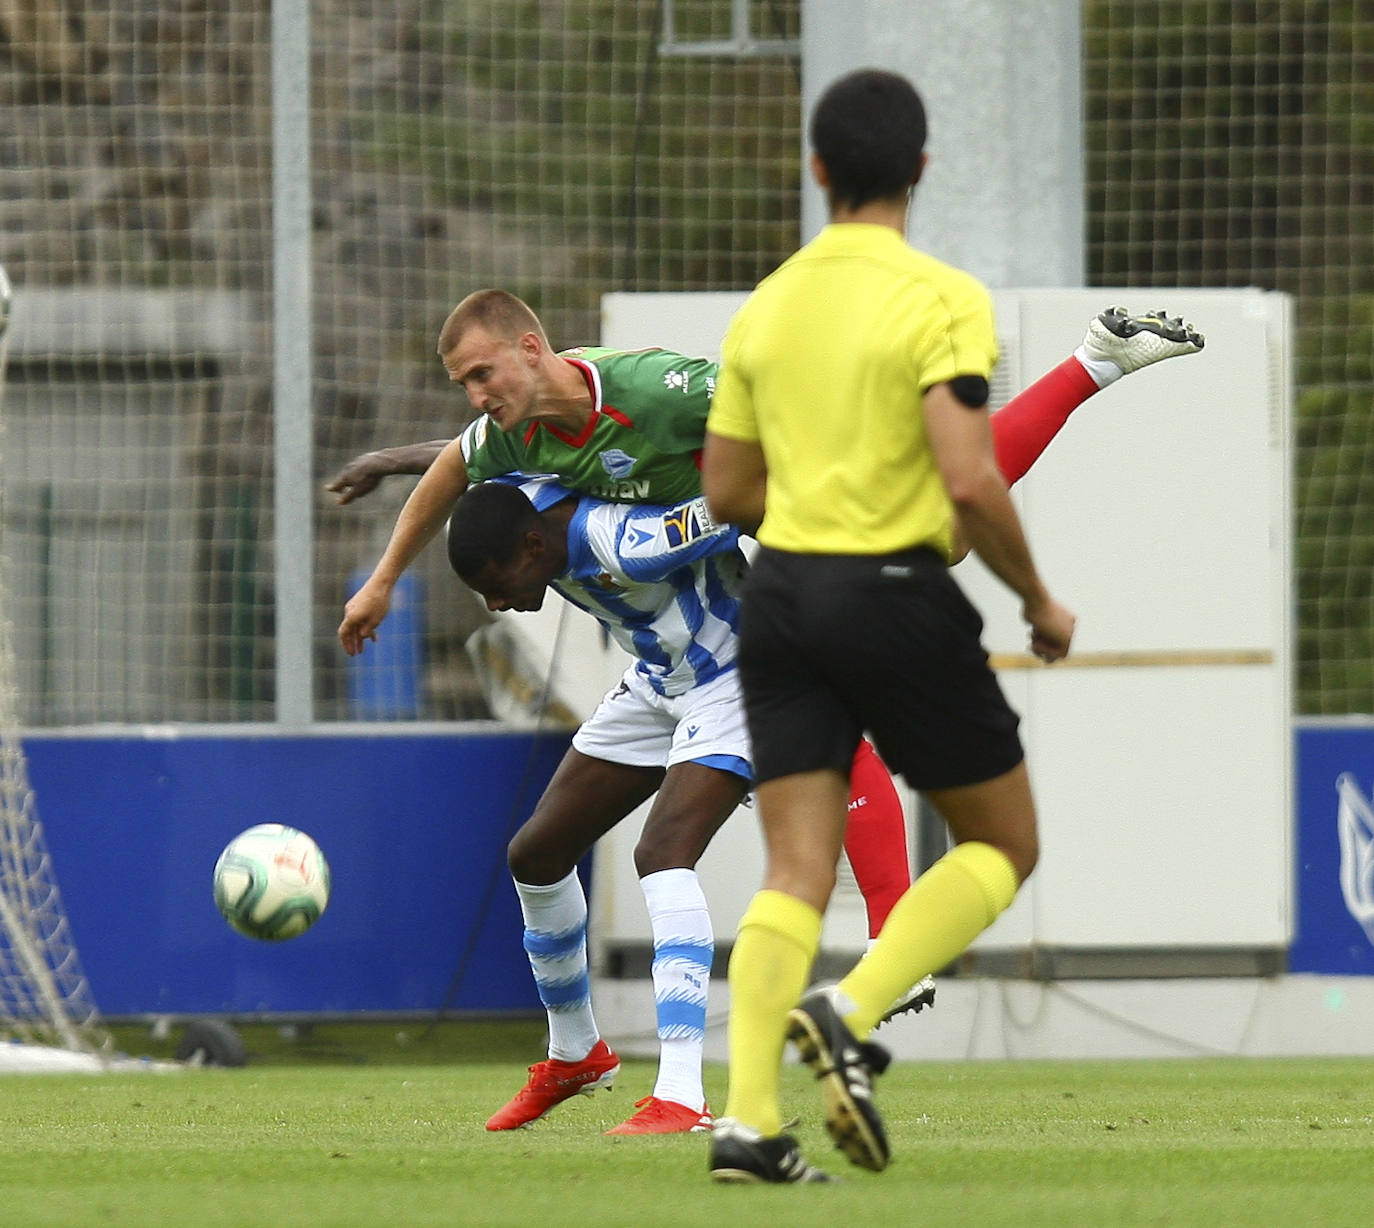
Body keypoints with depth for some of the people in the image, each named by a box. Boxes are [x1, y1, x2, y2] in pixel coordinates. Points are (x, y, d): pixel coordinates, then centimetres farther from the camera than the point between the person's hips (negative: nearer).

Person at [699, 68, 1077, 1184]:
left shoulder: (766, 306, 9)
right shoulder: (941, 300, -11)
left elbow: (726, 491, 15)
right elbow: (970, 481, -20)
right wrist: (1038, 600, -5)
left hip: (782, 592, 5)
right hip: (897, 598, -5)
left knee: (795, 874, 3)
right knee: (1003, 844, 11)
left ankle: (748, 1121, -11)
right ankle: (851, 1011, -10)